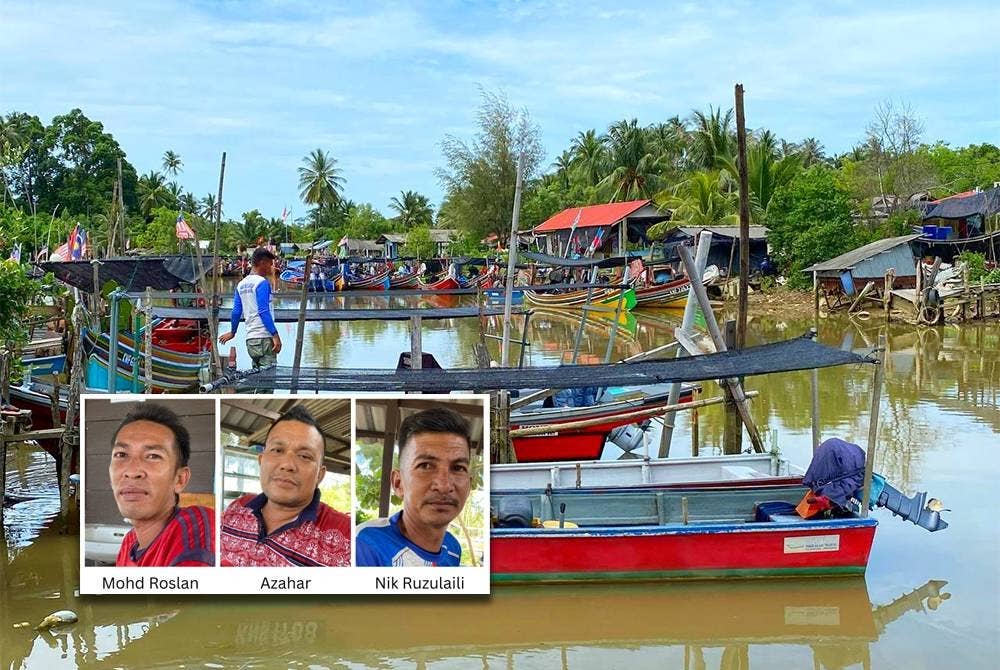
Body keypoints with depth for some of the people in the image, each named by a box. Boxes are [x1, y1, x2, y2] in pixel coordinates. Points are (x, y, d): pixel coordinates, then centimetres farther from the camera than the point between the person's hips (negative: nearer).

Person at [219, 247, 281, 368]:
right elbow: (263, 311, -16)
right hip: (264, 337, -8)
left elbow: (236, 312, 16)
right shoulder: (262, 283, -7)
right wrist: (275, 335, -19)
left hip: (250, 339, 8)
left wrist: (232, 332, 31)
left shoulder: (241, 284, 15)